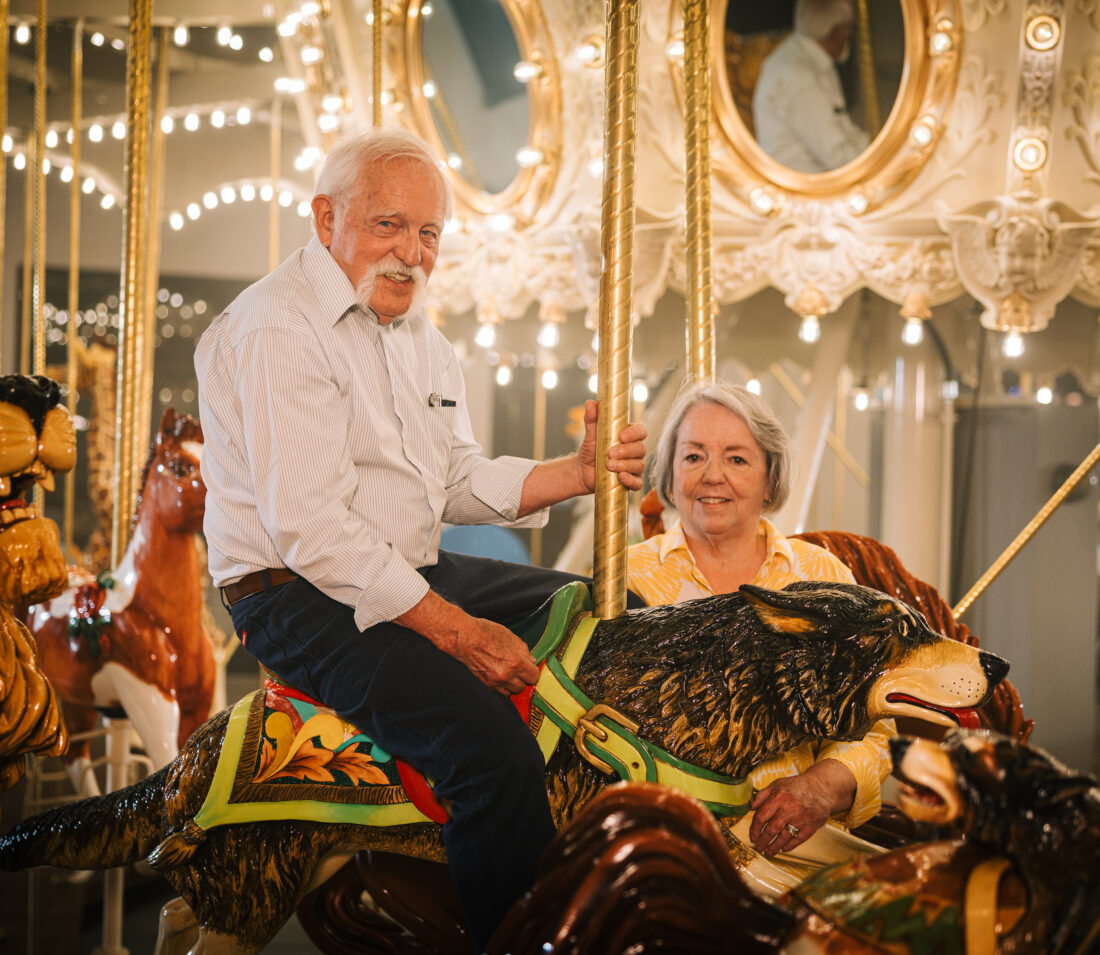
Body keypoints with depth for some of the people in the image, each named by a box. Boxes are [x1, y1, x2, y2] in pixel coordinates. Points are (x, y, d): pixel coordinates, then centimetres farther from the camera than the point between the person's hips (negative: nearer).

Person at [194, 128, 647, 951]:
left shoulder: (421, 338, 16)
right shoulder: (276, 329, -15)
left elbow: (461, 483, 16)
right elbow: (308, 528, -22)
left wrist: (580, 473, -2)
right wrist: (455, 630, -24)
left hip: (417, 574, 10)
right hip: (305, 599, -10)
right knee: (496, 749, -29)